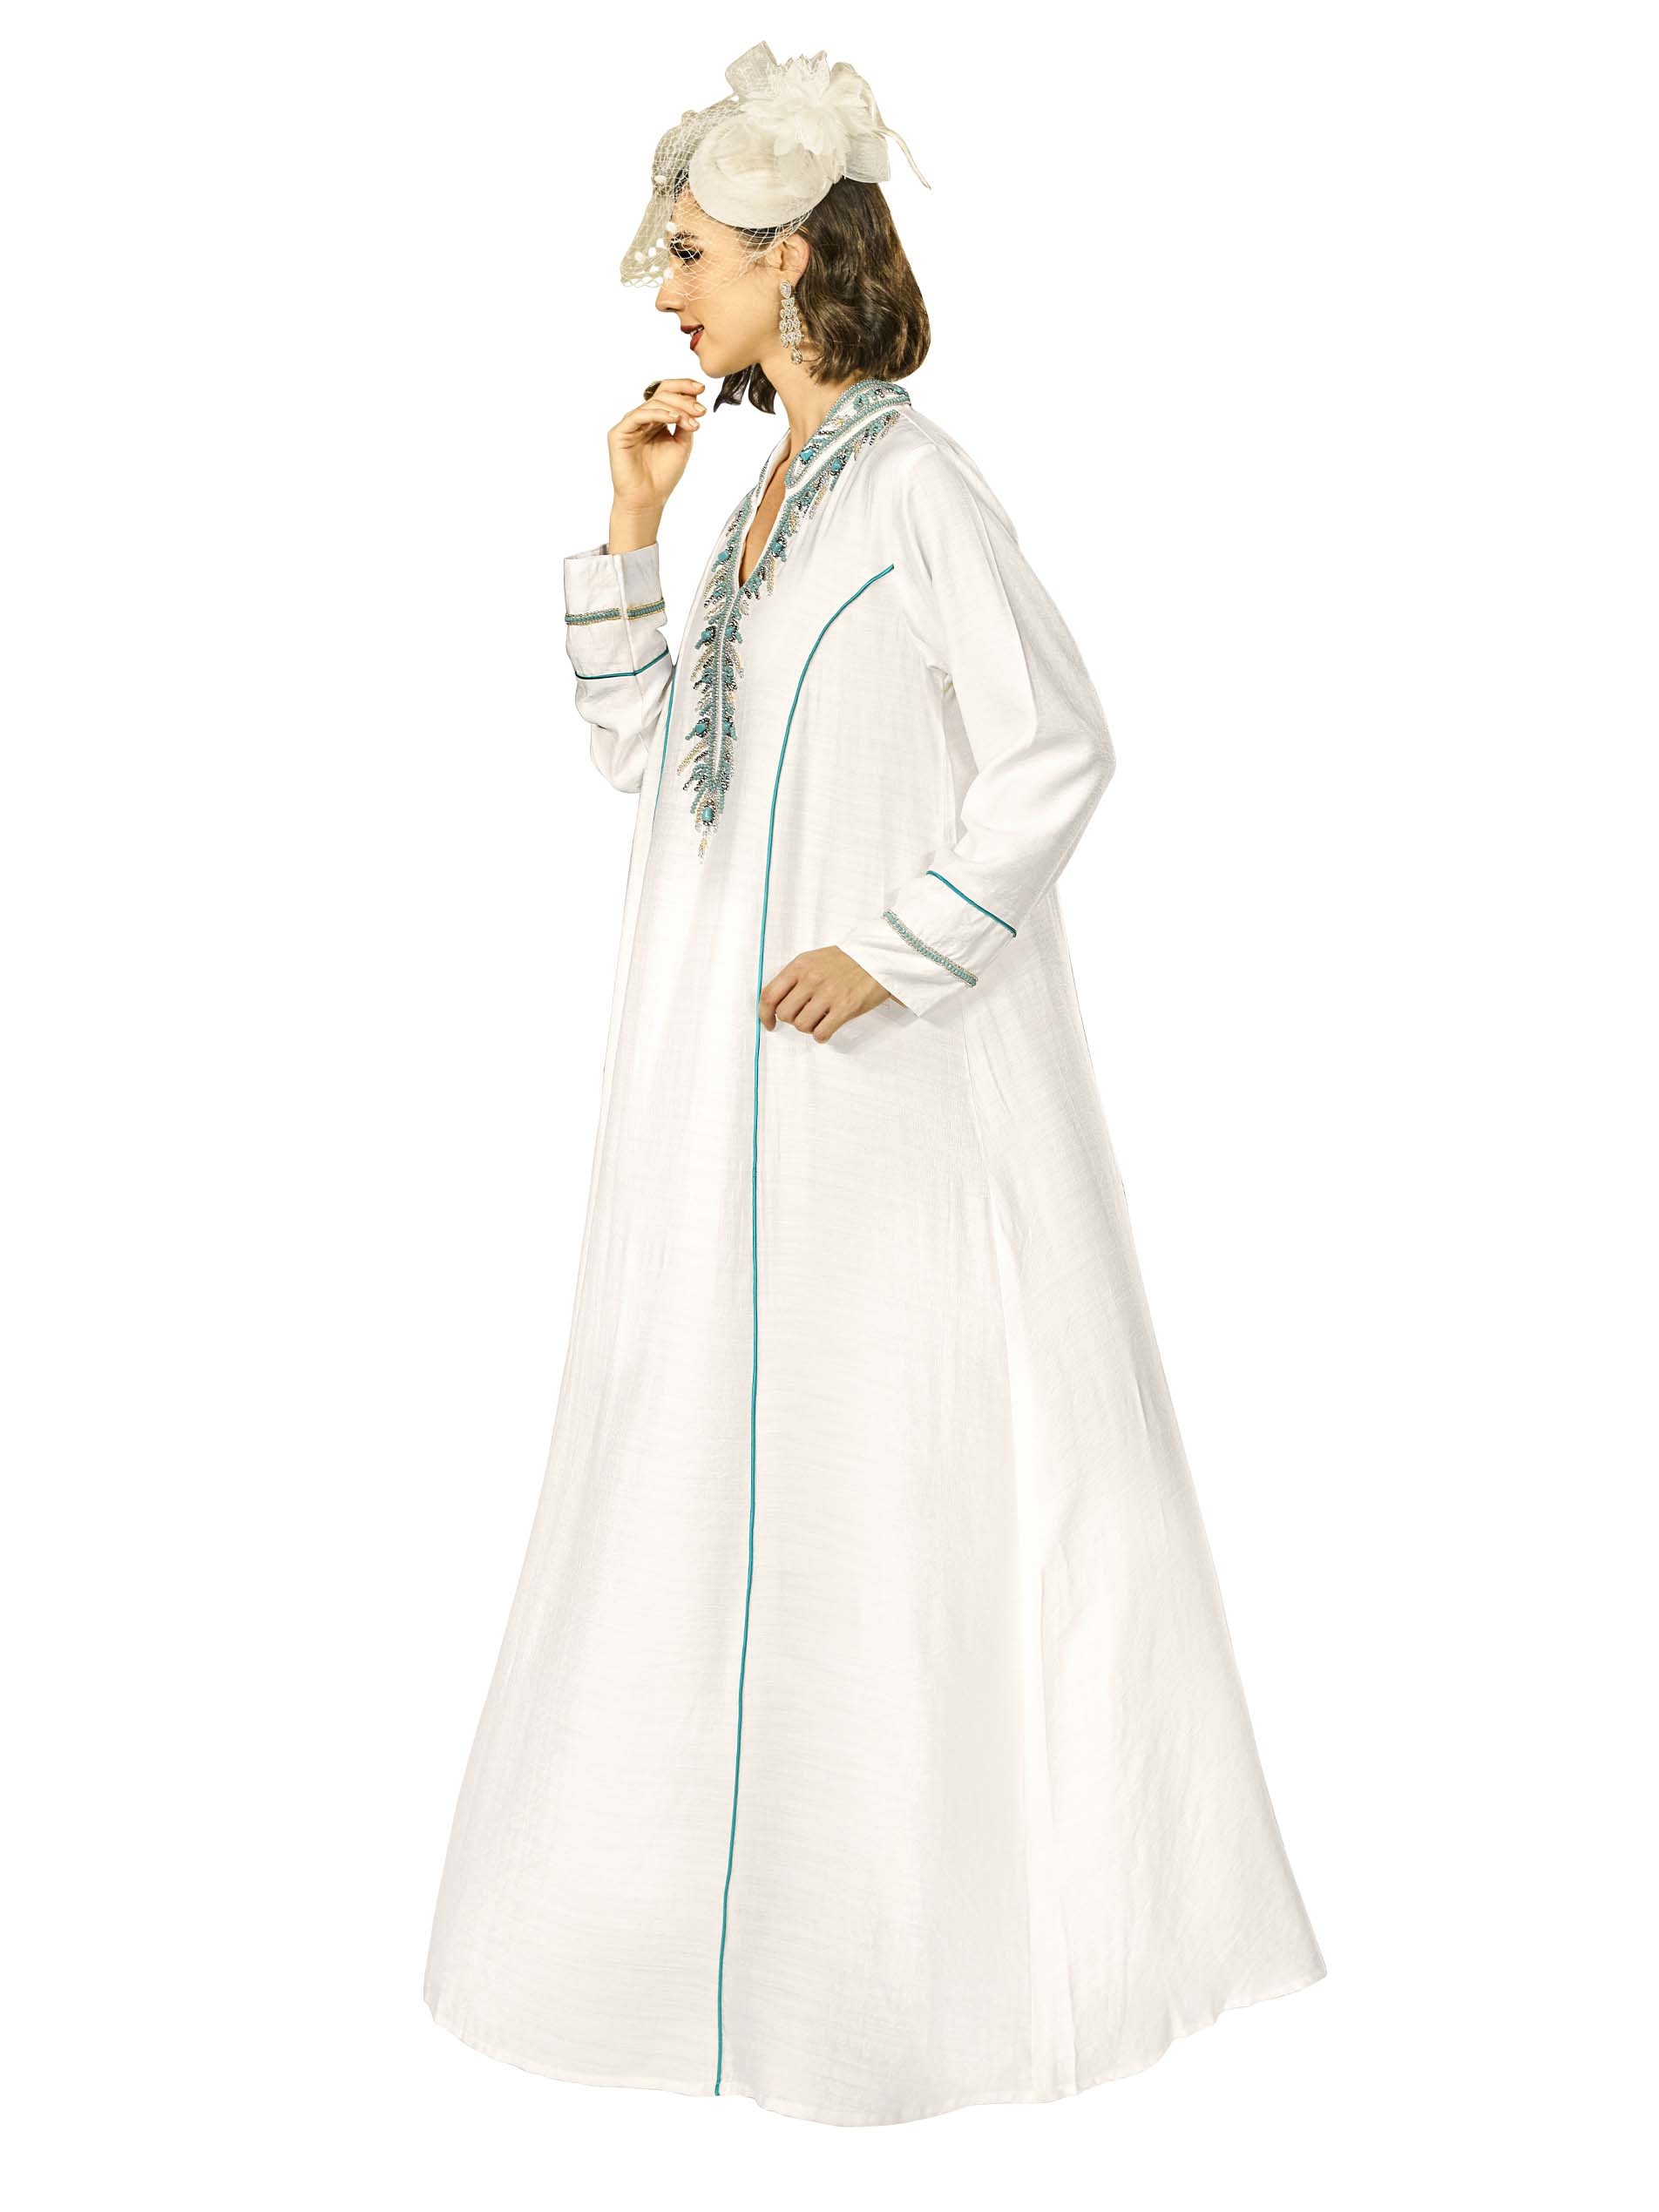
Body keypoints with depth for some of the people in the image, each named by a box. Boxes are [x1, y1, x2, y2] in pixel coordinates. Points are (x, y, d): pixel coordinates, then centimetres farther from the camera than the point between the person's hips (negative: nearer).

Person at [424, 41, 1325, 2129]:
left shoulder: (918, 482, -10)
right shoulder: (773, 490, 14)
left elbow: (1060, 749, -15)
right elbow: (637, 745, 14)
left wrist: (898, 949, -20)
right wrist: (627, 526, 6)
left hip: (884, 1058, -8)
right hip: (742, 1067, 9)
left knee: (905, 1447, -1)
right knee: (727, 1439, 14)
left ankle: (981, 1895, 16)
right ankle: (733, 1836, 29)